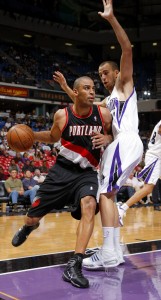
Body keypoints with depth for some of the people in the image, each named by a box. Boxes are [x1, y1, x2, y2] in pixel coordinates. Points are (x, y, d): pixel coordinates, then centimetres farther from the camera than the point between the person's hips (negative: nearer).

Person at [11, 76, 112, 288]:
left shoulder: (103, 114, -9)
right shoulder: (62, 115, -8)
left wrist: (108, 139, -17)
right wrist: (31, 135, -4)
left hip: (87, 173, -1)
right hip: (62, 170, 1)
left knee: (89, 205, -32)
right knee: (34, 215, 8)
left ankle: (74, 266, -27)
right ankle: (28, 227, 51)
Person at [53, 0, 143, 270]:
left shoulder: (125, 83, 8)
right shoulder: (109, 100, 30)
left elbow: (127, 50, -7)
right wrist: (67, 88, 32)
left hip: (126, 143, -10)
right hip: (119, 145, 10)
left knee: (105, 194, -16)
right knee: (108, 195, 10)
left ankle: (108, 254, -19)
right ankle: (115, 252, 12)